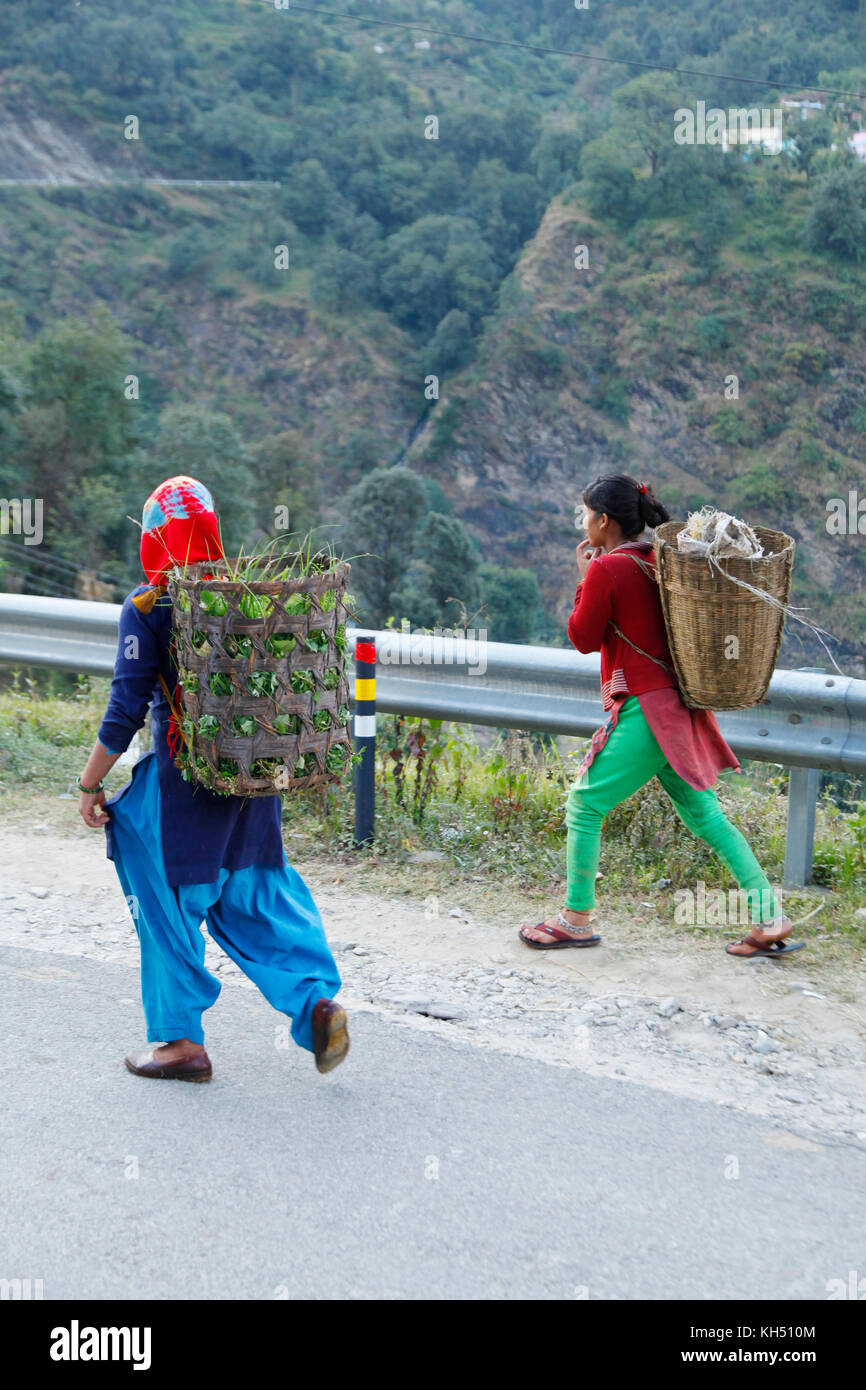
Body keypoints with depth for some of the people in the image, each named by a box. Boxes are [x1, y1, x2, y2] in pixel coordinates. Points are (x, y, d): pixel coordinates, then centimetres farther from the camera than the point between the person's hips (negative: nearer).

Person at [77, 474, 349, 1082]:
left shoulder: (146, 606, -11)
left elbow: (126, 709, -12)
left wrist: (90, 784, -3)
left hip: (183, 779, -5)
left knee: (169, 905, 9)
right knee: (252, 898, 18)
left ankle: (182, 1042, 18)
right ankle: (317, 1001, 5)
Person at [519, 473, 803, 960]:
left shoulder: (606, 569, -12)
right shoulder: (657, 560, 11)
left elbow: (584, 638, -4)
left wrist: (584, 576, 3)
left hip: (645, 708, -8)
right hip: (676, 705, 8)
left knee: (584, 806, 4)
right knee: (706, 815, 11)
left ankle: (577, 920, 12)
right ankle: (770, 919, 8)